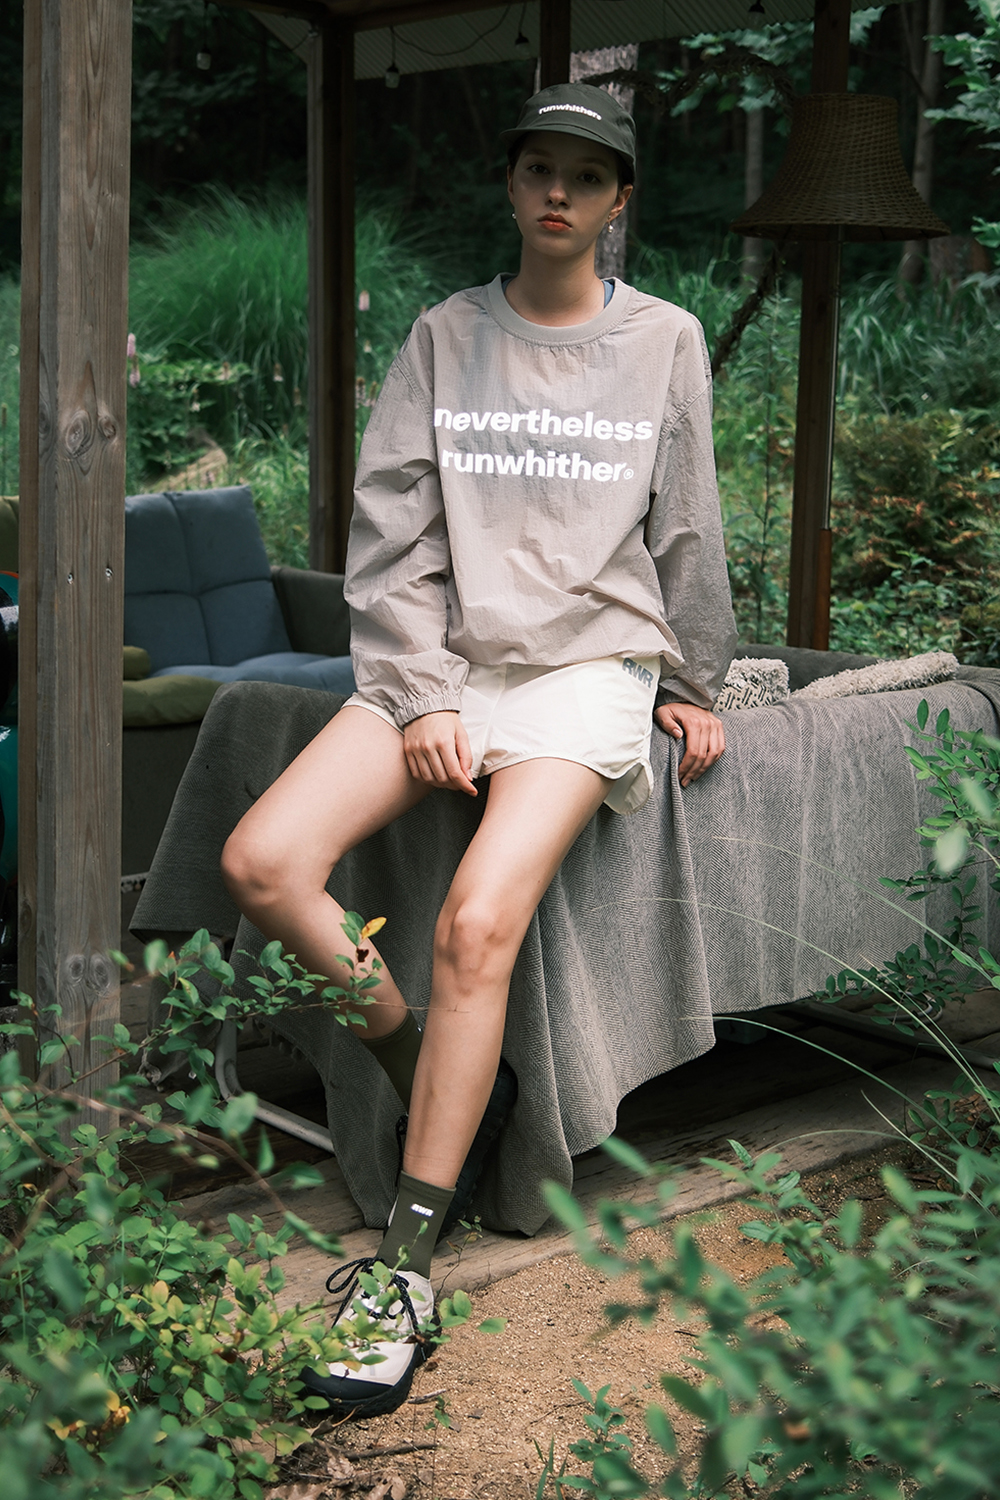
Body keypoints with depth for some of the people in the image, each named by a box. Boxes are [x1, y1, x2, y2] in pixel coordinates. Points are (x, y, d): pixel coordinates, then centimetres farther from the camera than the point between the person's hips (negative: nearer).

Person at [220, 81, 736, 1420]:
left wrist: (694, 688, 13)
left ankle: (406, 1272, -20)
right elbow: (392, 533, 3)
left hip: (593, 668, -3)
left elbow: (688, 535, 13)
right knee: (263, 860, -19)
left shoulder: (665, 342, 7)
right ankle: (430, 1074, 1)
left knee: (477, 923, -26)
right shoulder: (445, 338, 9)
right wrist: (423, 694, -8)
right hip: (445, 662, 3)